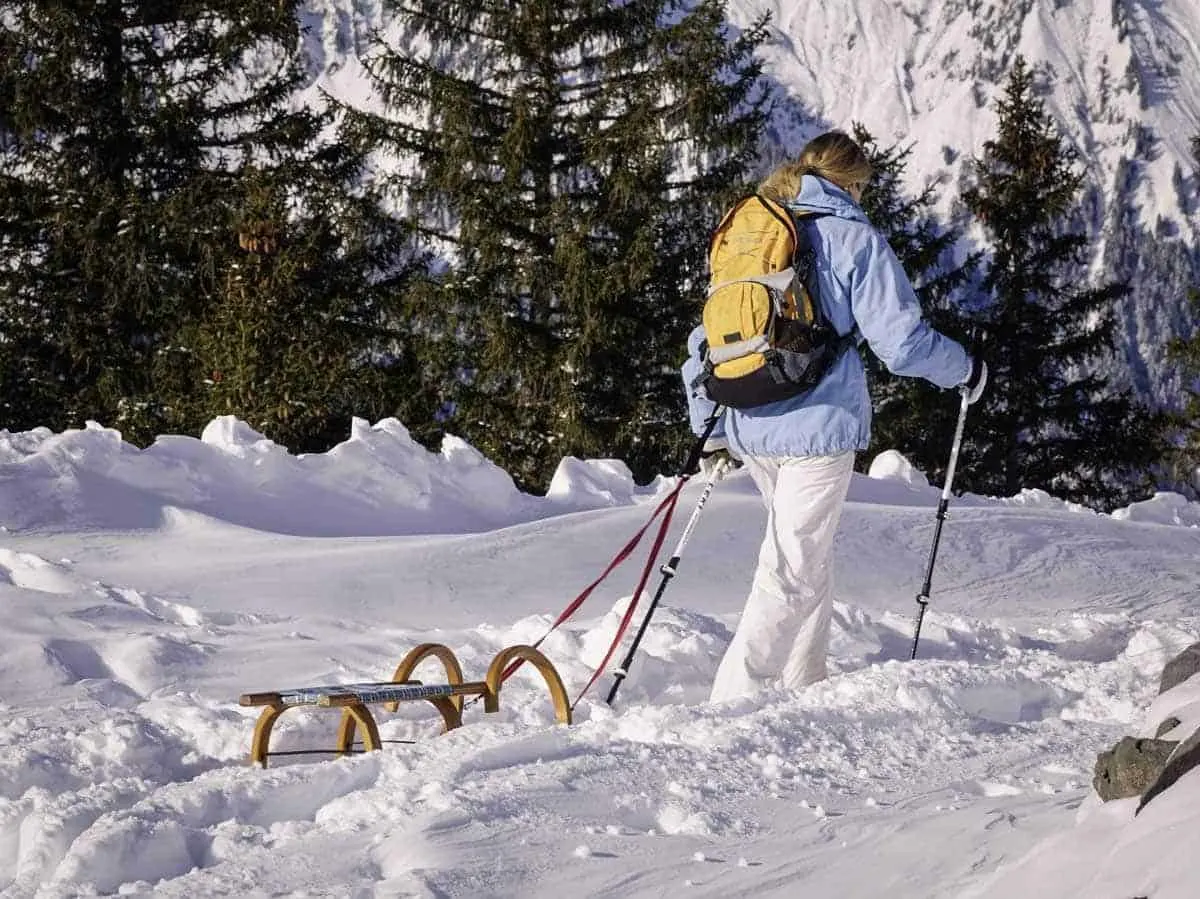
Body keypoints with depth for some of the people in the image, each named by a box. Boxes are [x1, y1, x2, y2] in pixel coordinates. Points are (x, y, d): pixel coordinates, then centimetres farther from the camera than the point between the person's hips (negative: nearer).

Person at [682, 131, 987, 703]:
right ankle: (732, 707, -13)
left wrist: (711, 430, 22)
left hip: (750, 430, 7)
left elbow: (705, 341, 15)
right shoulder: (854, 241, -4)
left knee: (809, 556, 22)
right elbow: (901, 342, -9)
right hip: (819, 425, -7)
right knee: (792, 573, -5)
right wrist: (966, 370, 9)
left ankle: (802, 689, 26)